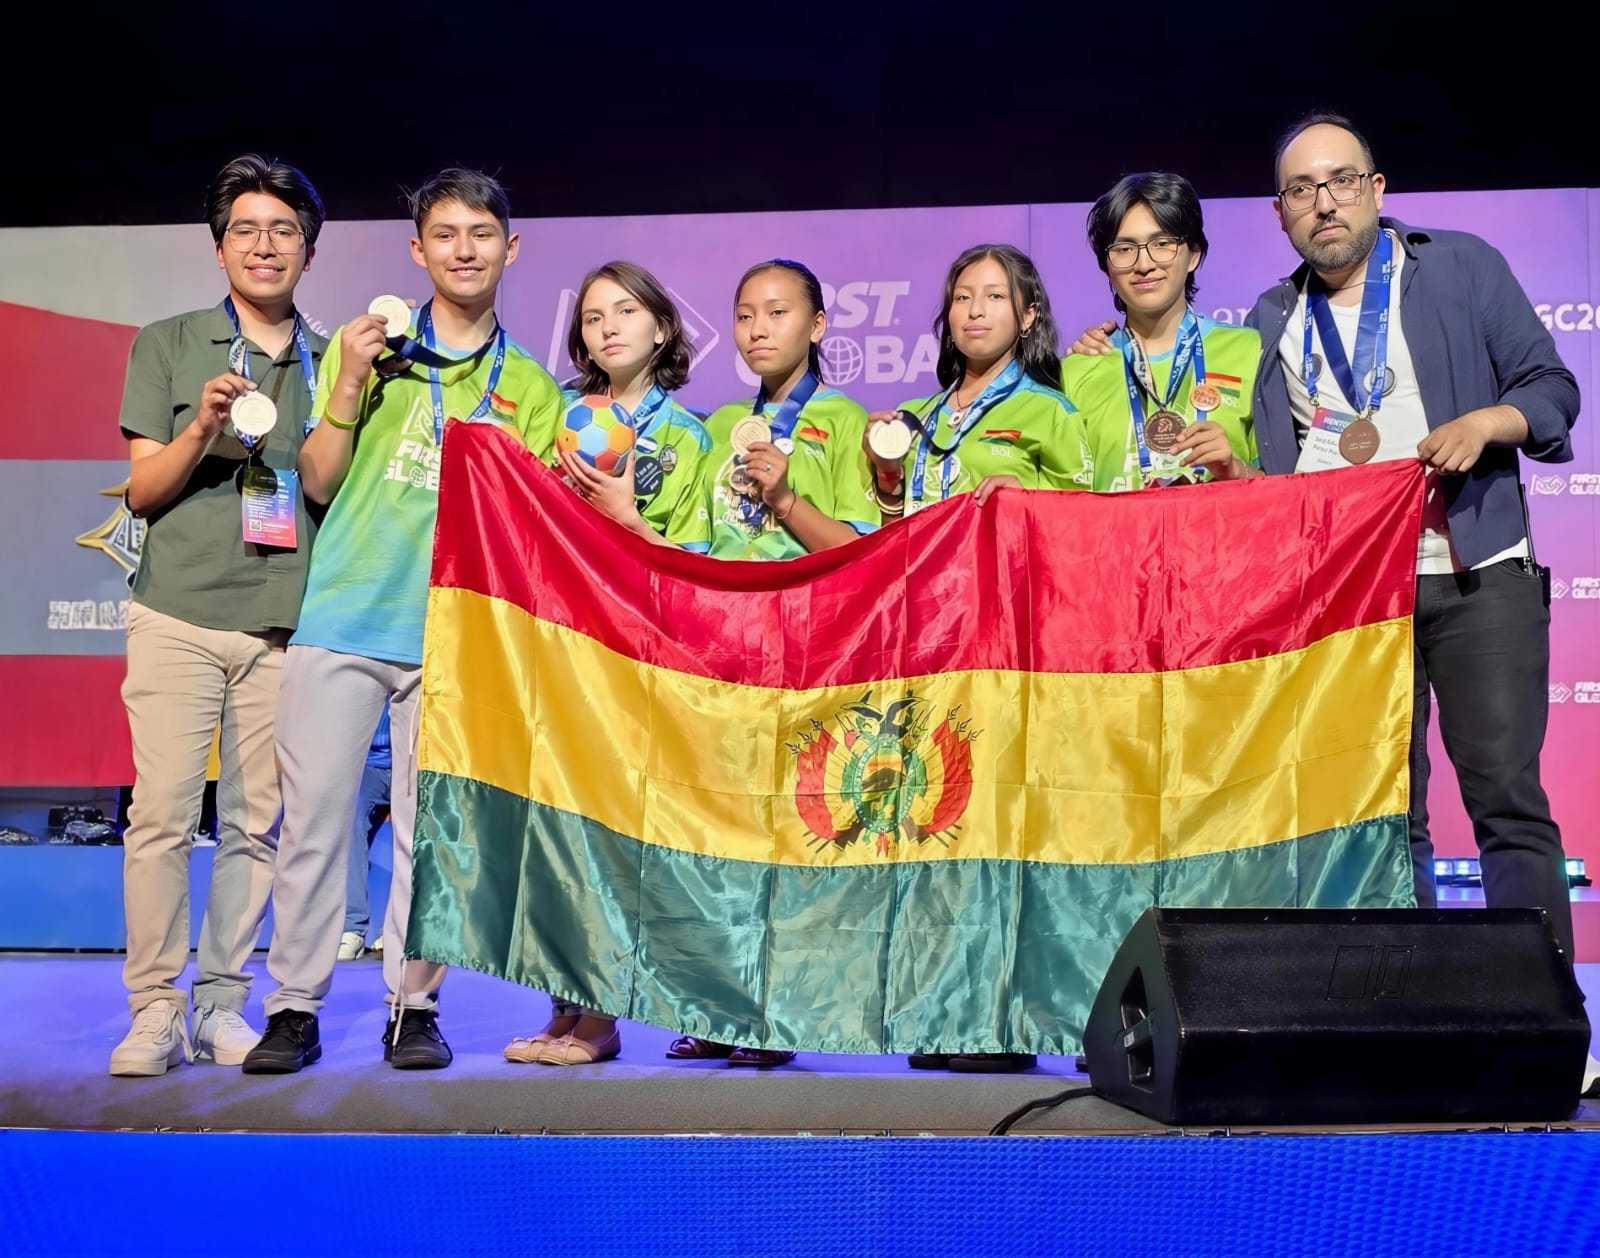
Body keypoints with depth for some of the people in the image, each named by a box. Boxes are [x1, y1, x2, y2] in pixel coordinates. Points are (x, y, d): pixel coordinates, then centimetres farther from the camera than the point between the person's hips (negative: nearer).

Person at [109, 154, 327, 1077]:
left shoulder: (329, 362, 14)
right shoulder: (167, 345, 9)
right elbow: (143, 490, 4)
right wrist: (203, 428, -11)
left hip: (285, 622, 2)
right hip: (180, 614, -2)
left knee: (257, 823, 2)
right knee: (163, 813, -6)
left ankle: (222, 1006, 12)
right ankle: (154, 1010, 3)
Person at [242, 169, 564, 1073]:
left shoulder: (529, 387, 11)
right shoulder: (365, 348, 11)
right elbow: (319, 482, 5)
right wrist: (349, 387, -9)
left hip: (452, 632, 0)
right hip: (340, 617, 0)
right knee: (315, 813, 0)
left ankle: (414, 1007, 12)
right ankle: (295, 1008, 10)